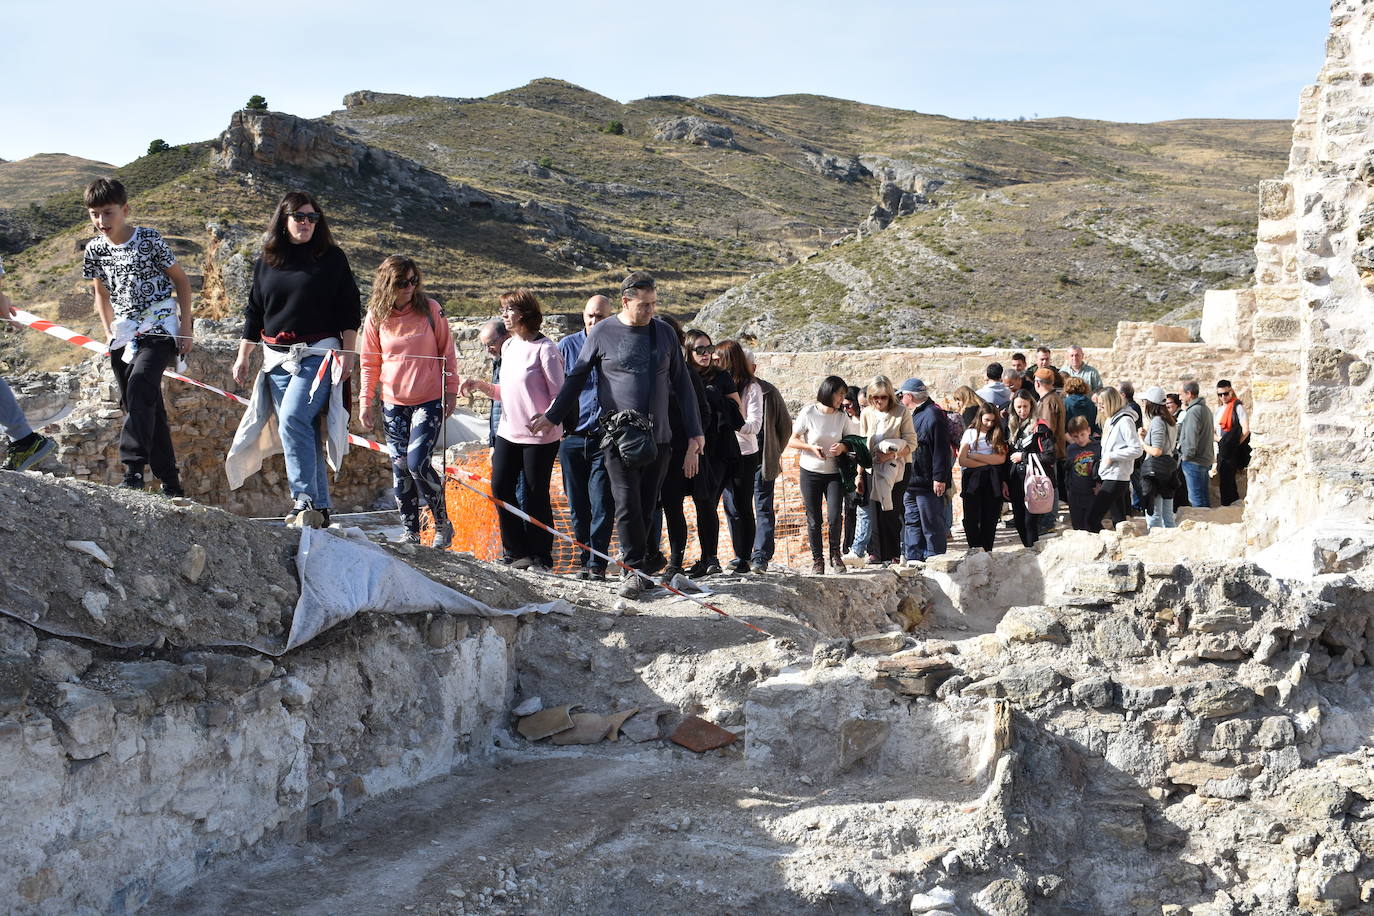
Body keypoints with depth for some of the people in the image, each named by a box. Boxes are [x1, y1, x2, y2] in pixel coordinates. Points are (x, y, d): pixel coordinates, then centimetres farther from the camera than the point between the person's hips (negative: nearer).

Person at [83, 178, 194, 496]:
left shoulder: (149, 240, -8)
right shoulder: (95, 249, 5)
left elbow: (181, 280, 1)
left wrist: (186, 327, -4)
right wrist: (110, 333, 11)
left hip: (160, 329, -5)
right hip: (125, 335, 5)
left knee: (139, 387, -28)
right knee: (147, 409, 6)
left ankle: (134, 467, -34)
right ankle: (171, 485, 13)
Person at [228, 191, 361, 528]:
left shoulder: (331, 258, 3)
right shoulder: (266, 262, 12)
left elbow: (350, 310, 3)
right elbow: (254, 313, 19)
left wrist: (347, 353, -5)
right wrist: (242, 356, 16)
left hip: (318, 354, -5)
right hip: (277, 358, 5)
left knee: (293, 419, -22)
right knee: (302, 433, 3)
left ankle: (305, 502, -22)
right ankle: (319, 509, 7)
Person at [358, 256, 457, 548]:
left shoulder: (430, 309, -5)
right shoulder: (376, 316, 0)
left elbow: (447, 352, 3)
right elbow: (369, 363, 8)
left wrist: (451, 392, 1)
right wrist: (366, 400, 4)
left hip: (429, 401, -3)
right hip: (393, 404, 3)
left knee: (418, 462, -14)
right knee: (400, 468, 3)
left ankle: (442, 524, 4)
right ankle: (410, 532, 12)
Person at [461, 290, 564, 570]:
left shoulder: (543, 348, -12)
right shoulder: (508, 346, 11)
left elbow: (560, 394, -12)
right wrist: (482, 386, 4)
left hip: (540, 437, -7)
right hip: (508, 432, 7)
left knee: (535, 495, 1)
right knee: (500, 488, 3)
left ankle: (541, 557, 15)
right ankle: (520, 552, 15)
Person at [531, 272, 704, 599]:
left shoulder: (665, 333, 7)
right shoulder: (602, 333, -1)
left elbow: (682, 385, 12)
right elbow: (577, 377, 10)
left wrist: (694, 432, 9)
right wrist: (551, 416, 10)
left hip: (658, 437, 3)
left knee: (647, 506, 4)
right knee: (627, 505, -8)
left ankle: (634, 560, 17)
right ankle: (635, 568, 0)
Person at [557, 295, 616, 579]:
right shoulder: (567, 346, 8)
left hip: (605, 439, -3)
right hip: (572, 437, 3)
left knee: (601, 504, -8)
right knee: (577, 505, 7)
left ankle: (597, 562, -4)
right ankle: (584, 558, 17)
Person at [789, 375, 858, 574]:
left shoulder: (842, 417, 0)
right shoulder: (808, 413, -7)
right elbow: (791, 441, -3)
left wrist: (843, 447, -14)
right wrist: (811, 448, -18)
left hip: (833, 473, 1)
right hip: (810, 473, -1)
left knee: (834, 517, -11)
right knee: (814, 520, 2)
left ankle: (835, 553, 11)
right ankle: (817, 559, 15)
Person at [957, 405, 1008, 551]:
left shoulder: (998, 435, 11)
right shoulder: (970, 433, 7)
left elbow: (1001, 458, -3)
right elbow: (962, 461, -3)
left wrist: (975, 456, -5)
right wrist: (988, 462, -5)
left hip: (992, 480, 1)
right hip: (973, 479, -1)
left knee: (990, 517, 0)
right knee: (971, 517, -9)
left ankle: (987, 550, 4)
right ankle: (975, 548, -4)